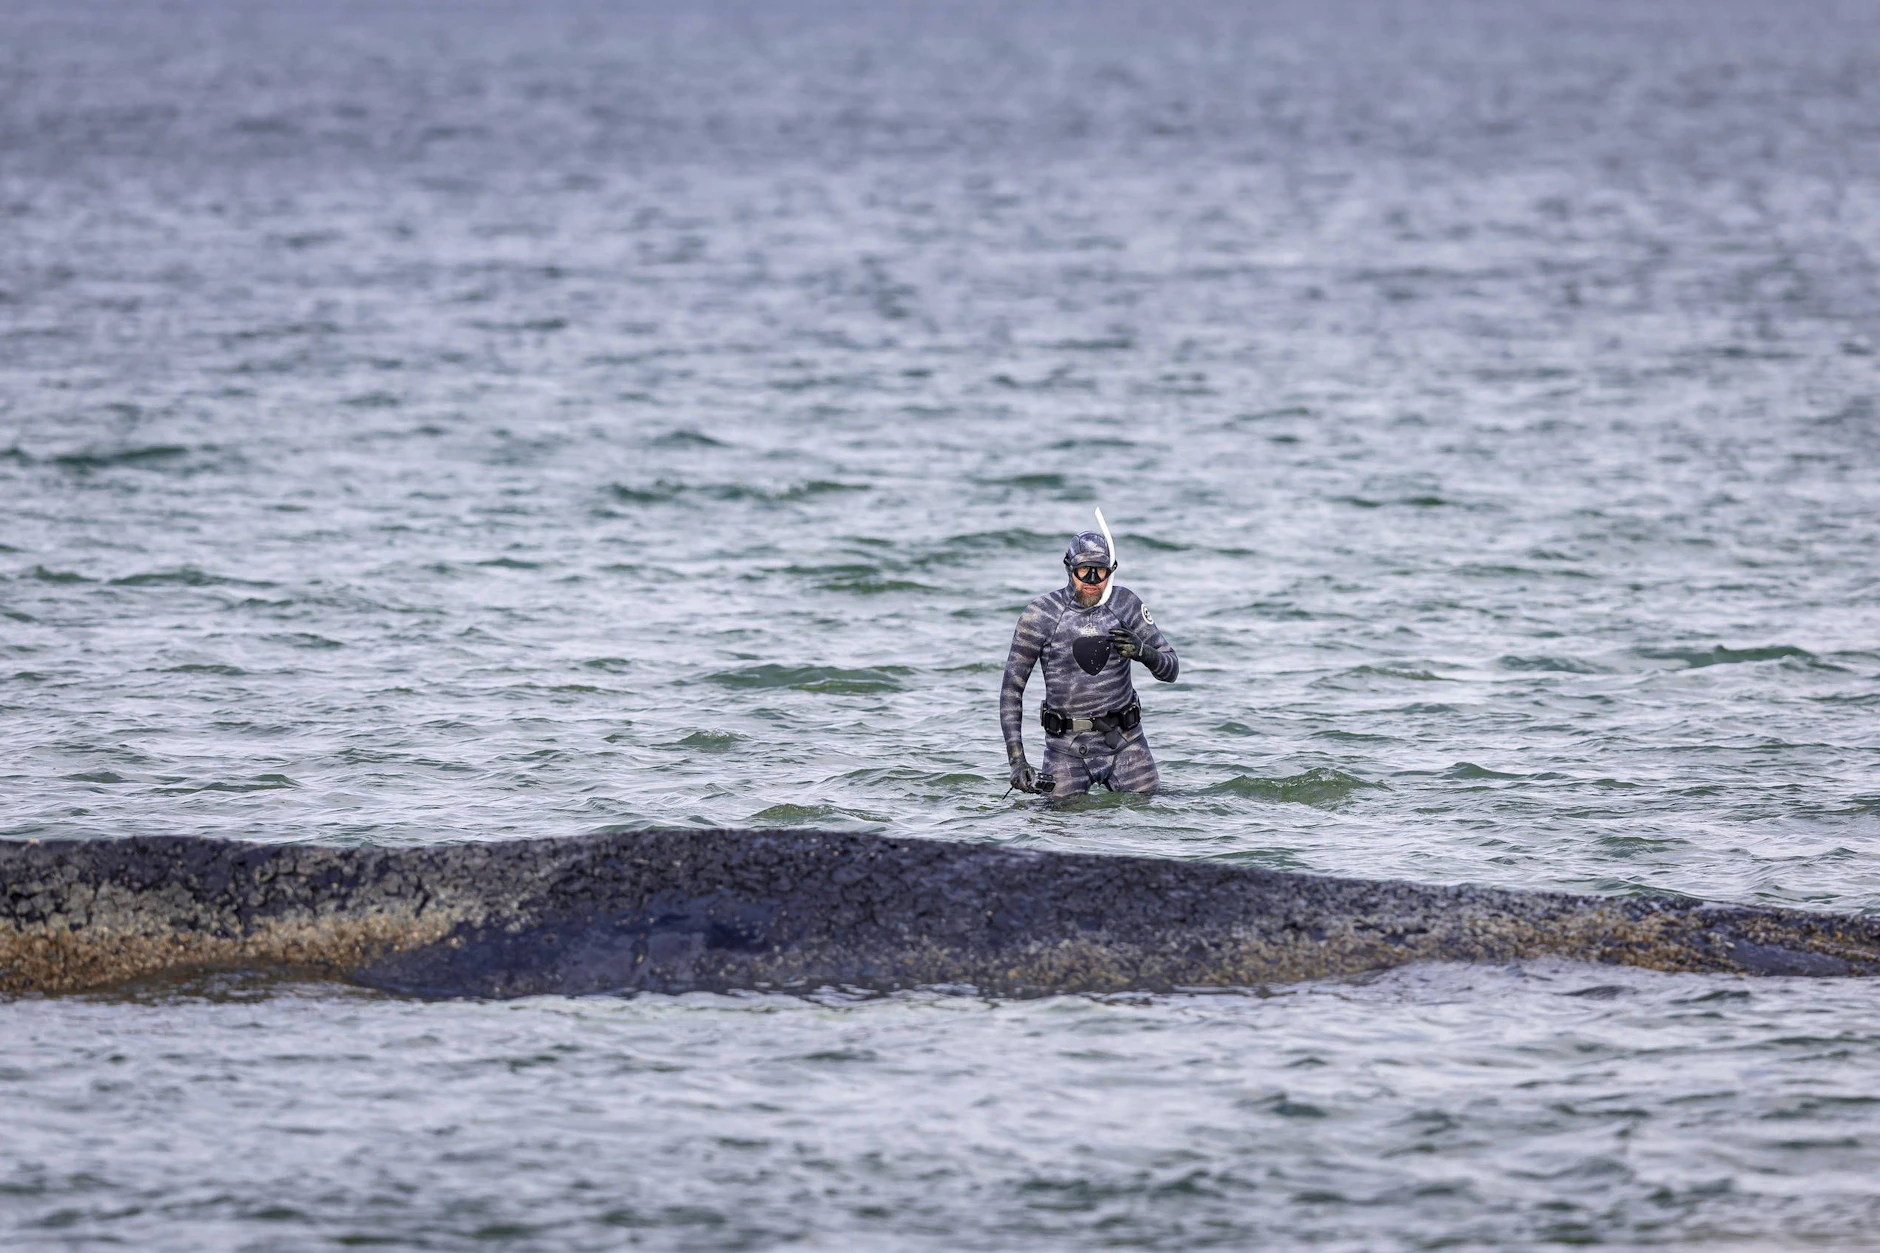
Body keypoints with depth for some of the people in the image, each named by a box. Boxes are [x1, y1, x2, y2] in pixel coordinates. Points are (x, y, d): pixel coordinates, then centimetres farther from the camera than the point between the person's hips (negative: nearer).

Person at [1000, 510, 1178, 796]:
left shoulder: (1125, 604, -2)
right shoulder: (1041, 614, -7)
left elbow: (1170, 669, 3)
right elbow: (1012, 688, -2)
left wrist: (1143, 652, -21)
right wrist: (1016, 759, -9)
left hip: (1124, 742, 1)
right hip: (1067, 748, -1)